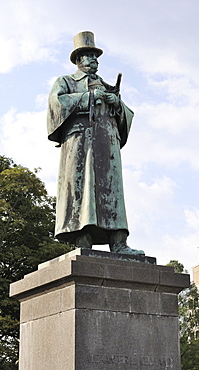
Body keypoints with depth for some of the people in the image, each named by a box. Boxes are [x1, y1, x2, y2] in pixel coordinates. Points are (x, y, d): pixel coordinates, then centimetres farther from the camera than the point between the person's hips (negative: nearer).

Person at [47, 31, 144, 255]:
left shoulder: (107, 87, 34)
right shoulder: (65, 82, 22)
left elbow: (127, 116, 26)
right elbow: (56, 101, 0)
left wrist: (118, 103, 4)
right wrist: (88, 96, -5)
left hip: (107, 139, 4)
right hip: (80, 138, -4)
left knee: (111, 187, -10)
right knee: (81, 185, -17)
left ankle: (118, 243, -20)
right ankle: (83, 243, -24)